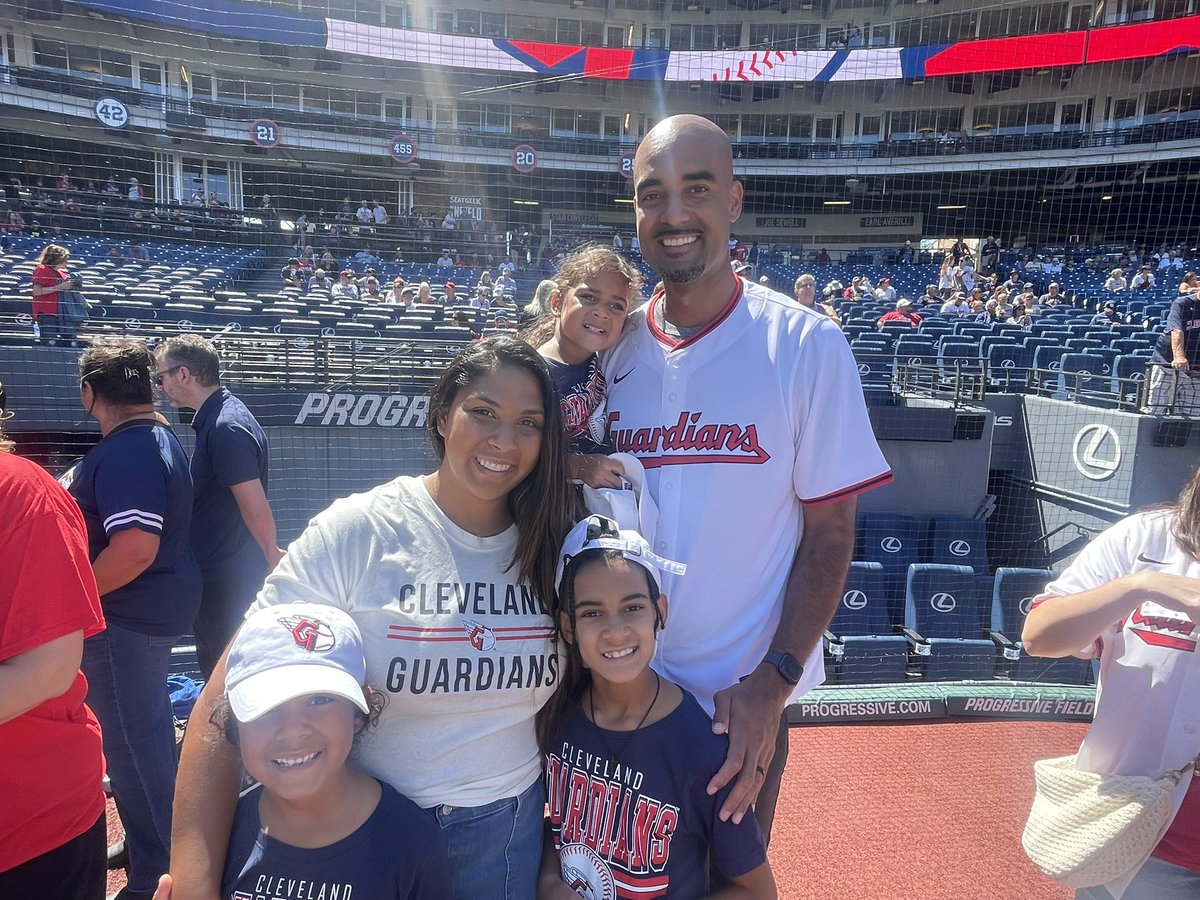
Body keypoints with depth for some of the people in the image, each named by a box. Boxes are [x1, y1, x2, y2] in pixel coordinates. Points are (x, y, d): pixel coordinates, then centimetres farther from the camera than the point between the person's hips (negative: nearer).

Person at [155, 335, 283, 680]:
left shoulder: (226, 428, -23)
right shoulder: (213, 420, 10)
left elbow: (257, 510, -23)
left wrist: (272, 557, -10)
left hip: (227, 582, -10)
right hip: (220, 574, 10)